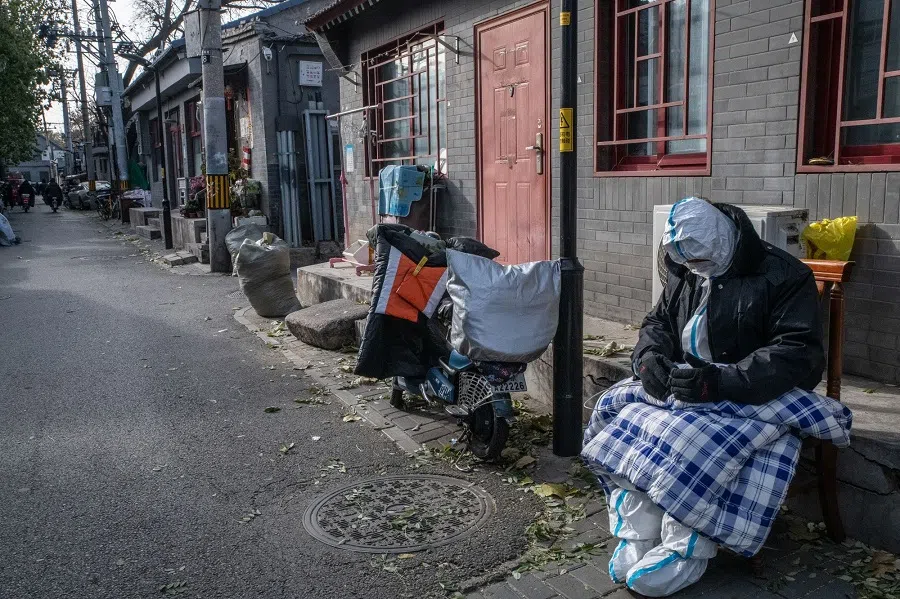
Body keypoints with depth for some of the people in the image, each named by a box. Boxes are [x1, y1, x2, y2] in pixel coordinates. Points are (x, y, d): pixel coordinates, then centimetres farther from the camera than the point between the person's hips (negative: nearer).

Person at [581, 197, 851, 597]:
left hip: (753, 395, -6)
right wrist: (649, 356, -9)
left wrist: (719, 381, -32)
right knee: (616, 409, -17)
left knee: (698, 441, -35)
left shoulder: (784, 276, -11)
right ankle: (639, 535, -15)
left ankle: (685, 553, -18)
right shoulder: (685, 275, 10)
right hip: (685, 384, 7)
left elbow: (800, 353, -20)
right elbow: (657, 322, 18)